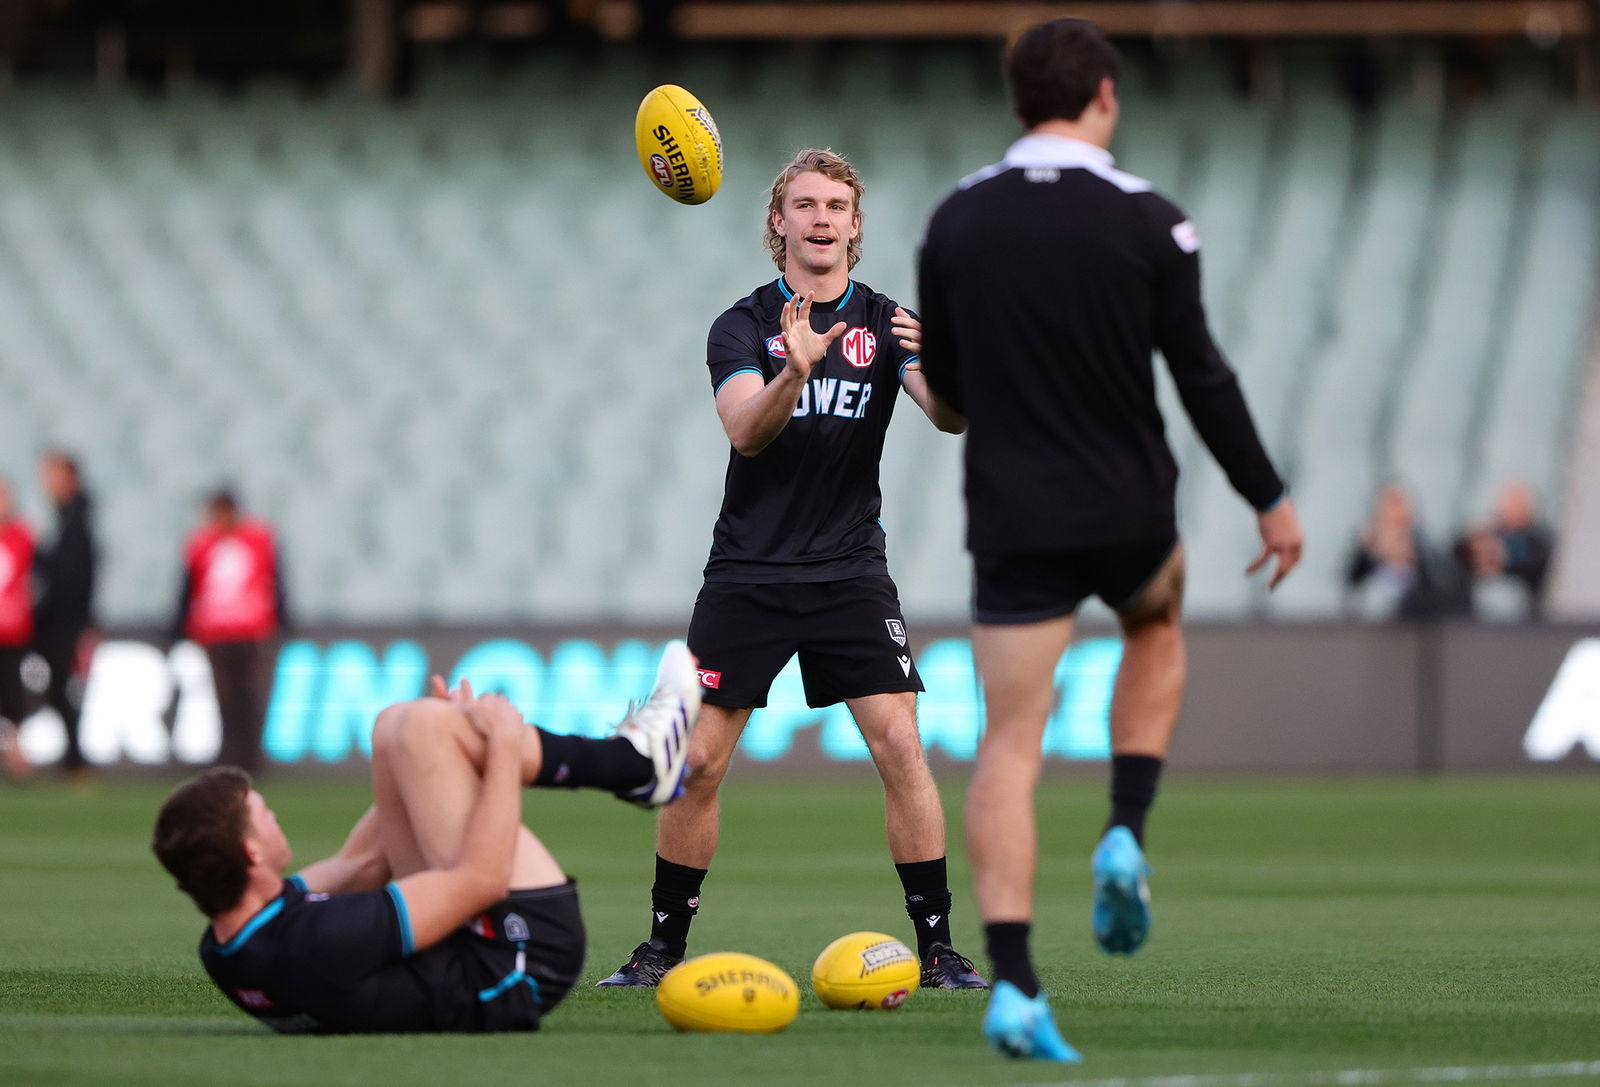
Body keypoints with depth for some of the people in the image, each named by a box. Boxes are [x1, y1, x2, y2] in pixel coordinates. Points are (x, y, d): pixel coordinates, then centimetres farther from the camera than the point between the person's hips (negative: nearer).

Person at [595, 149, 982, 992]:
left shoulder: (886, 323, 3)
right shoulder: (744, 326, -1)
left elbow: (949, 417, -14)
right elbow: (745, 429, -18)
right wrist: (794, 371, -38)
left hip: (850, 571, 0)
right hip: (749, 572, 0)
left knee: (900, 745, -12)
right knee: (697, 760, -3)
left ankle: (936, 948, -6)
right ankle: (664, 947, 11)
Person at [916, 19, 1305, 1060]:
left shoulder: (957, 222, 0)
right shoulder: (1149, 222, -8)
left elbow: (943, 381, 10)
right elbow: (1202, 375, -7)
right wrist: (1271, 499, 4)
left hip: (1012, 524, 1)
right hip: (1132, 515, -1)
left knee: (1010, 748, 0)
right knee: (1157, 630, 32)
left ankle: (1014, 983, -14)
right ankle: (1126, 837, 13)